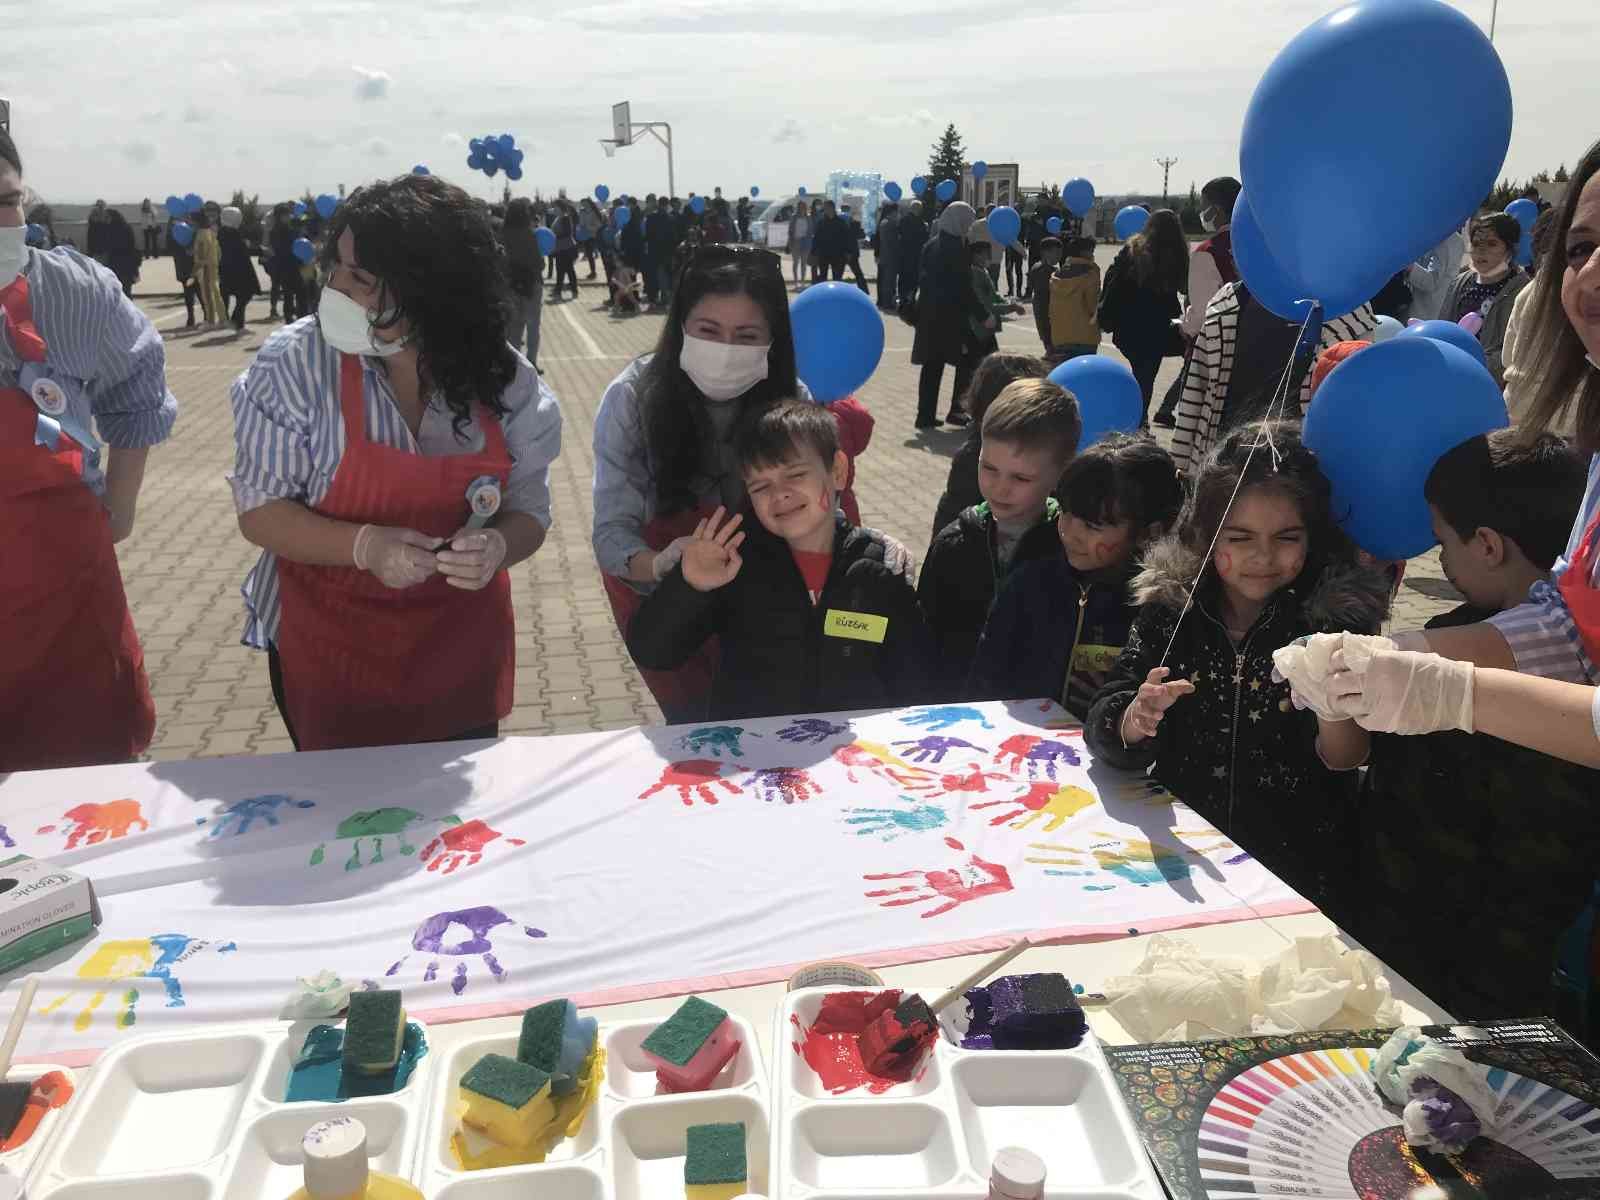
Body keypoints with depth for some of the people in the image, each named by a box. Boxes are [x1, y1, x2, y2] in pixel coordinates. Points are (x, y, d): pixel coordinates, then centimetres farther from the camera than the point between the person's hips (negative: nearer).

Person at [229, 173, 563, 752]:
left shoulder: (504, 378, -10)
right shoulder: (294, 363, -15)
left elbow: (528, 511, -3)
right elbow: (260, 511, -11)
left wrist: (496, 547, -26)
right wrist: (365, 546, -27)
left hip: (463, 649, 2)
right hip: (329, 650, -2)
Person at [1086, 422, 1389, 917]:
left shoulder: (1337, 612, -6)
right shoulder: (1171, 604, -2)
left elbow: (1345, 760, -10)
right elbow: (1103, 724, -8)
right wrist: (1136, 720, -31)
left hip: (1296, 877, -2)